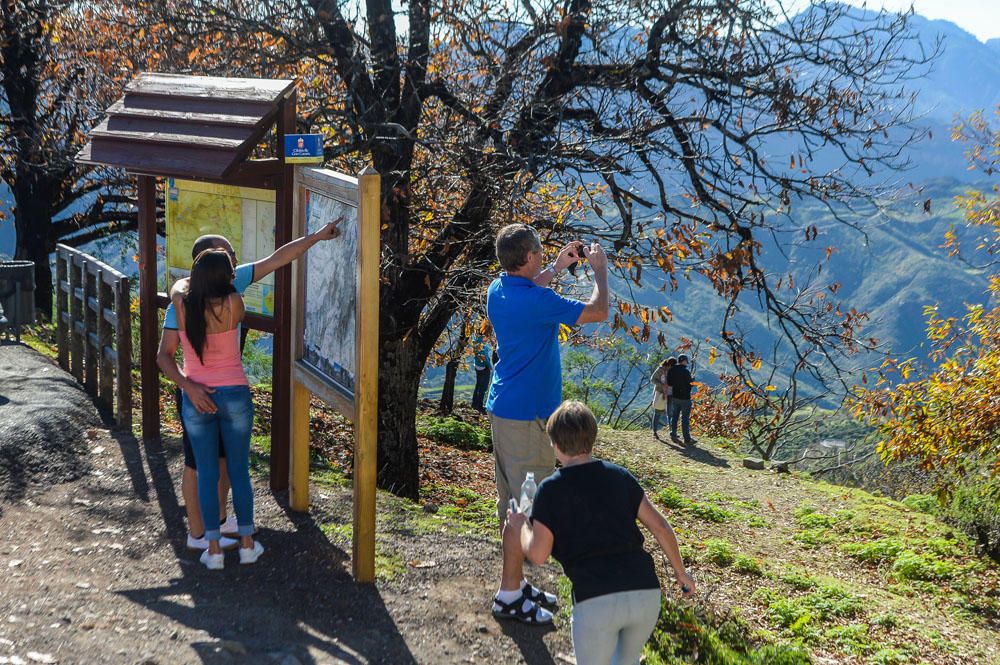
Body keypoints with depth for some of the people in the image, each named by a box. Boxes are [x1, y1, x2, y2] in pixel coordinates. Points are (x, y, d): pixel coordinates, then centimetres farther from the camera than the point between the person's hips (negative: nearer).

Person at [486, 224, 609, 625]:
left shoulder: (498, 290, 4)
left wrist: (557, 268, 27)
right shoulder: (537, 301, -22)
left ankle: (516, 581, 25)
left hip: (502, 409, 10)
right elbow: (598, 312, -14)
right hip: (528, 415, -10)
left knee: (511, 499, 16)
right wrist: (600, 270, 1)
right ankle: (509, 595, 1)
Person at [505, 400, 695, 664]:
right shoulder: (619, 476, 13)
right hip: (646, 593, 4)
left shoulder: (550, 489, 4)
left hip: (595, 600, -4)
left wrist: (521, 526, 22)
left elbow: (537, 555, 2)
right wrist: (681, 573, 22)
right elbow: (660, 526, 10)